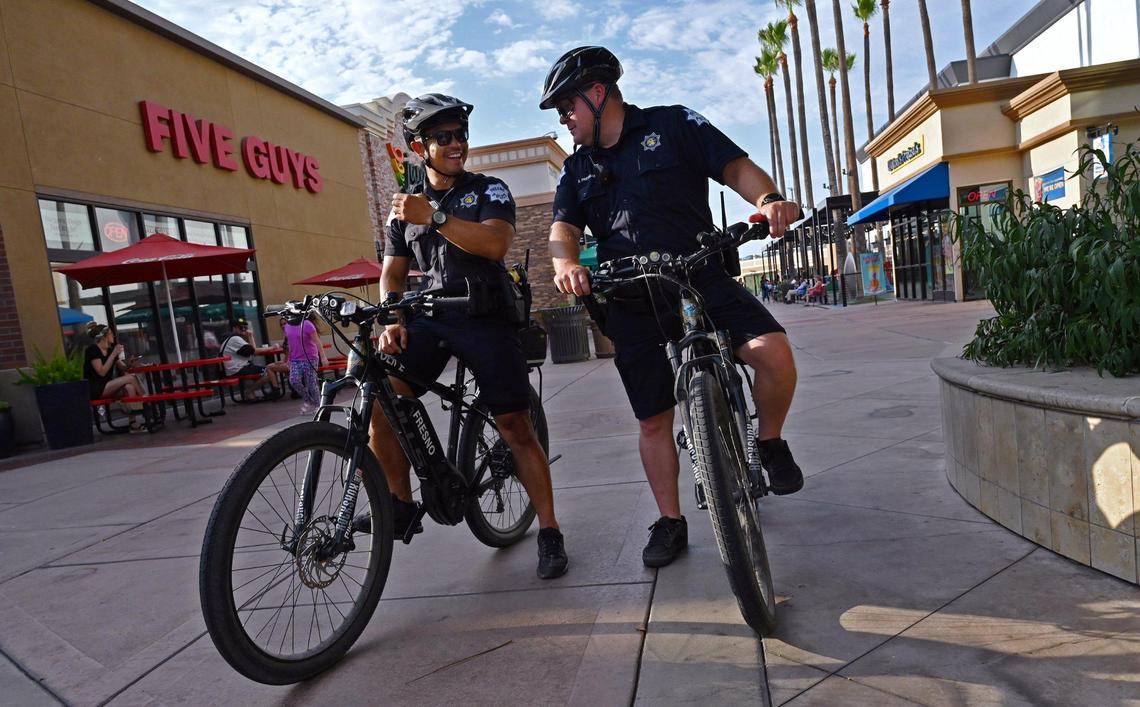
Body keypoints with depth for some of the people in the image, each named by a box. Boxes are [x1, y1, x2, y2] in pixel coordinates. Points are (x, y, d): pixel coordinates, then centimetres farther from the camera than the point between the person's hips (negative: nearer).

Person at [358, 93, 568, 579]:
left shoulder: (488, 190, 5)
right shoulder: (406, 205, 16)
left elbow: (495, 242, -15)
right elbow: (393, 271, 14)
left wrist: (434, 217, -23)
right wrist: (391, 320, -5)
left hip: (485, 315, -3)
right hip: (428, 317, 3)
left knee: (515, 427, -7)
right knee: (378, 398, -19)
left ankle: (548, 531, 6)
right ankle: (402, 507, -1)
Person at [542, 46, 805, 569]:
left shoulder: (674, 126, 5)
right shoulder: (577, 169, 16)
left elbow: (737, 168, -3)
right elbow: (563, 229, 2)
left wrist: (767, 199, -25)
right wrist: (566, 263, -22)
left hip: (703, 279, -3)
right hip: (633, 305, 3)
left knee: (774, 352, -26)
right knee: (653, 420, 5)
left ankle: (770, 443, 3)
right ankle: (670, 522, 23)